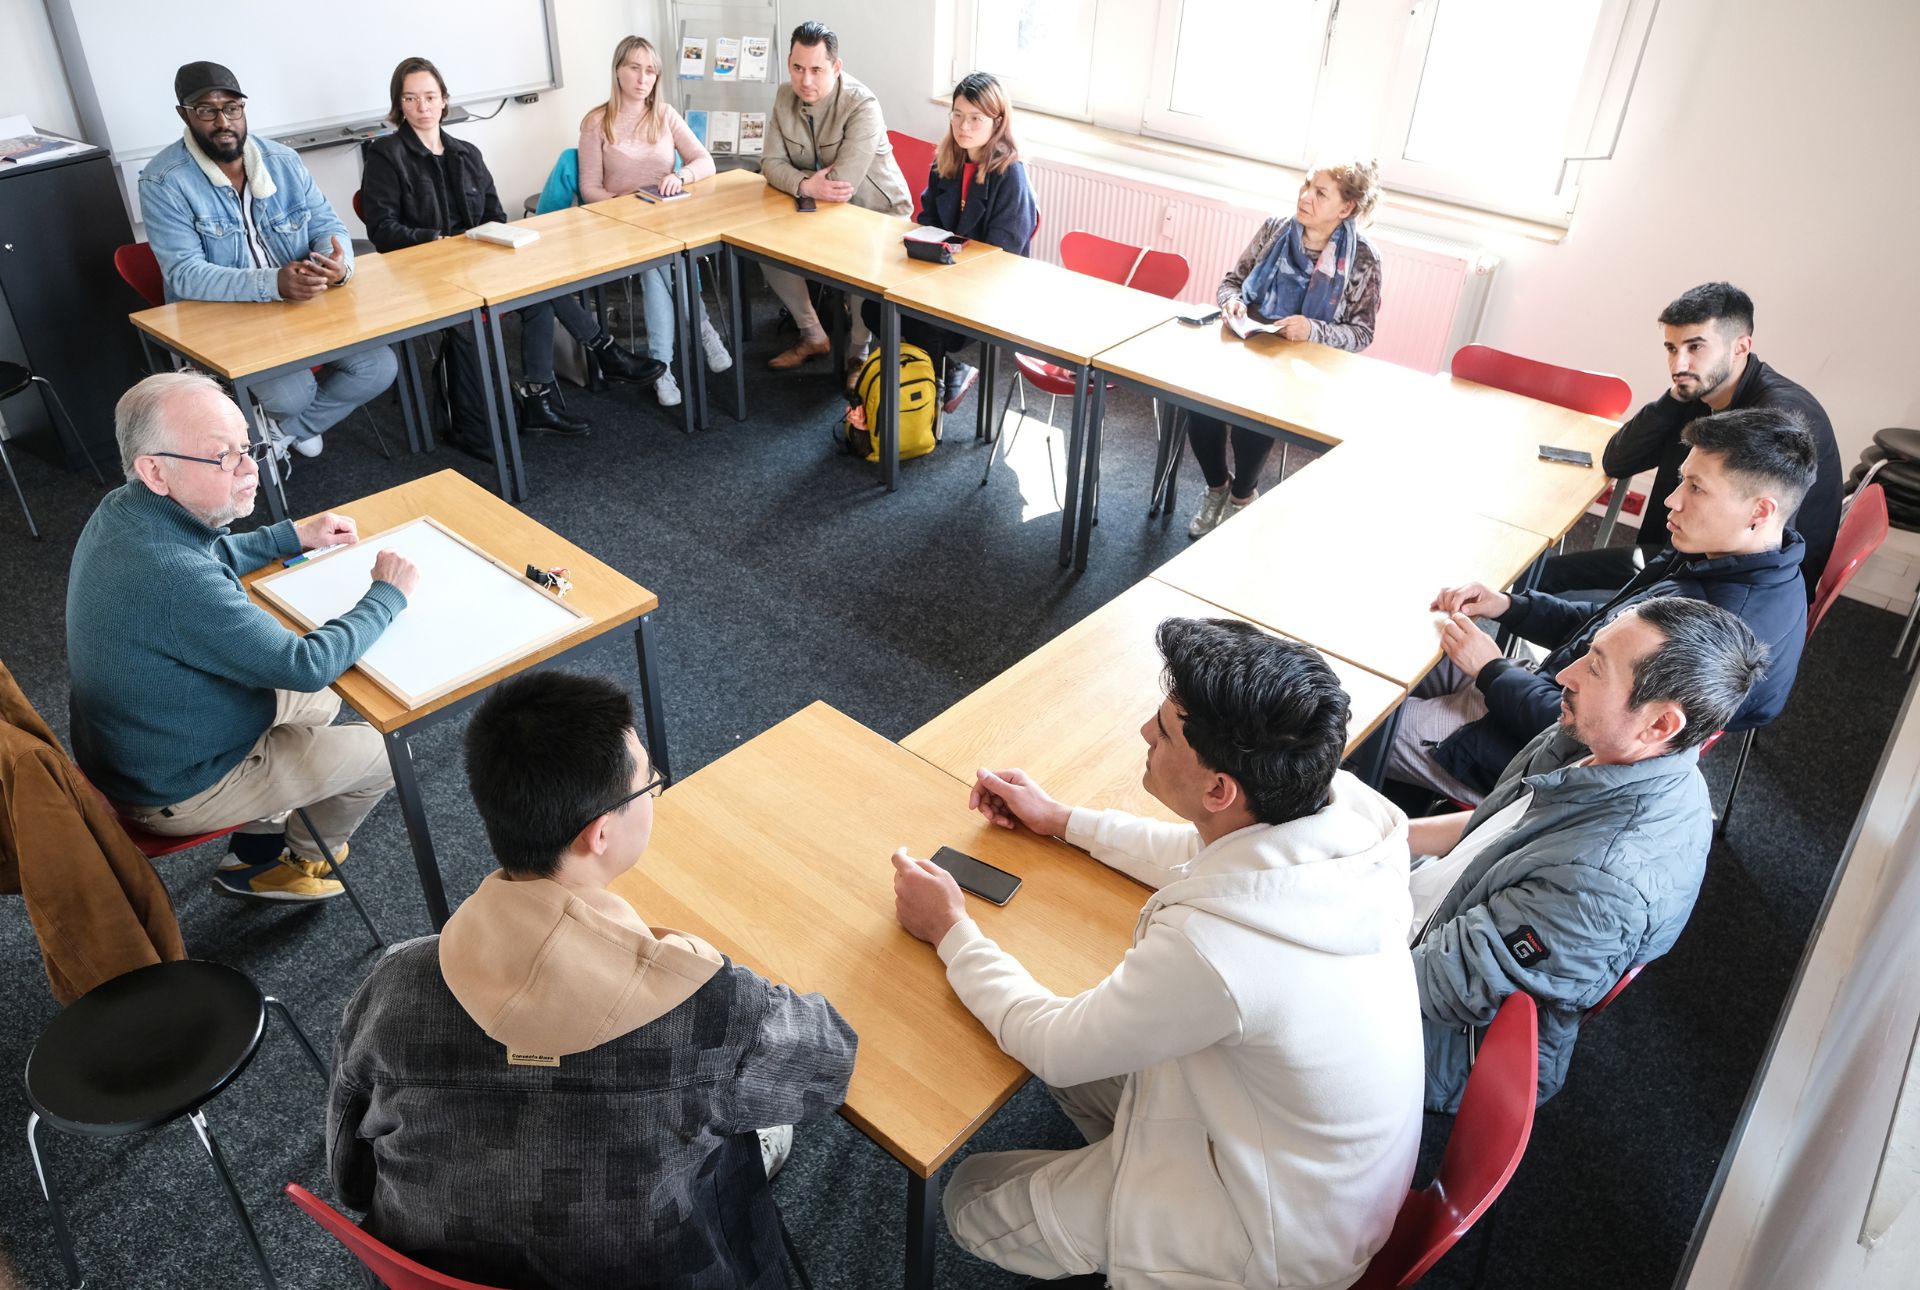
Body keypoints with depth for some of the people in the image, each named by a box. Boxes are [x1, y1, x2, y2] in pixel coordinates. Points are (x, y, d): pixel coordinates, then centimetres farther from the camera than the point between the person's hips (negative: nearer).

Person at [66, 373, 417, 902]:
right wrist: (388, 594, -18)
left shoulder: (122, 510, -8)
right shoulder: (172, 577, -39)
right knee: (382, 753, 2)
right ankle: (302, 857, 29)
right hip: (175, 790, -9)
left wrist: (292, 535, 10)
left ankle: (257, 843, 33)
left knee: (319, 703, 23)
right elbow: (305, 664, -31)